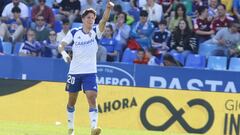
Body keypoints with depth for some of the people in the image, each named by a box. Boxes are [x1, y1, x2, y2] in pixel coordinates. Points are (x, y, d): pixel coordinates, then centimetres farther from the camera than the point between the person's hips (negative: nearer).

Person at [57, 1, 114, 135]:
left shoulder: (96, 32, -1)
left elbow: (104, 20, -19)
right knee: (72, 101, 10)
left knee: (92, 99, -18)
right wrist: (64, 53, -20)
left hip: (90, 72, -1)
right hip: (75, 72, 1)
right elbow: (61, 45, 3)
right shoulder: (74, 32, 0)